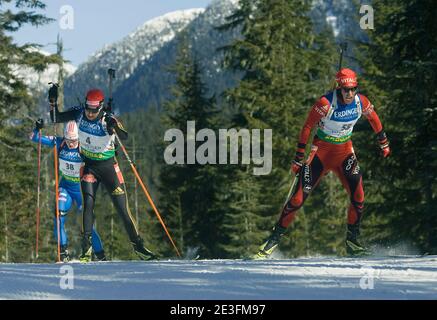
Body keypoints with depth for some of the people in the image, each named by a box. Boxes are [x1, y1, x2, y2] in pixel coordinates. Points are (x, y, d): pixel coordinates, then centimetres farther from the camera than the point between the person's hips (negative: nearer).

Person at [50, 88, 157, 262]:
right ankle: (86, 249, -15)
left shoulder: (108, 119, -19)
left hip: (108, 166, -2)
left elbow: (124, 136, -34)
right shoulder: (79, 114, -8)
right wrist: (53, 100, -16)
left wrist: (114, 127, -54)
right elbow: (56, 118, -1)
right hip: (89, 167, 2)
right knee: (88, 204, -16)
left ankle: (138, 246, 10)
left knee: (122, 209, -1)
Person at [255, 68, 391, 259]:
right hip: (321, 150, -3)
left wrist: (384, 143, 23)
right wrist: (298, 158, -18)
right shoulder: (326, 103, -23)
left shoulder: (361, 102, -10)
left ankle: (352, 241, 1)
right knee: (299, 196, -9)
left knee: (358, 194, -14)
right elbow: (307, 128, -18)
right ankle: (275, 237, 3)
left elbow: (374, 118, 12)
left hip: (344, 151, 4)